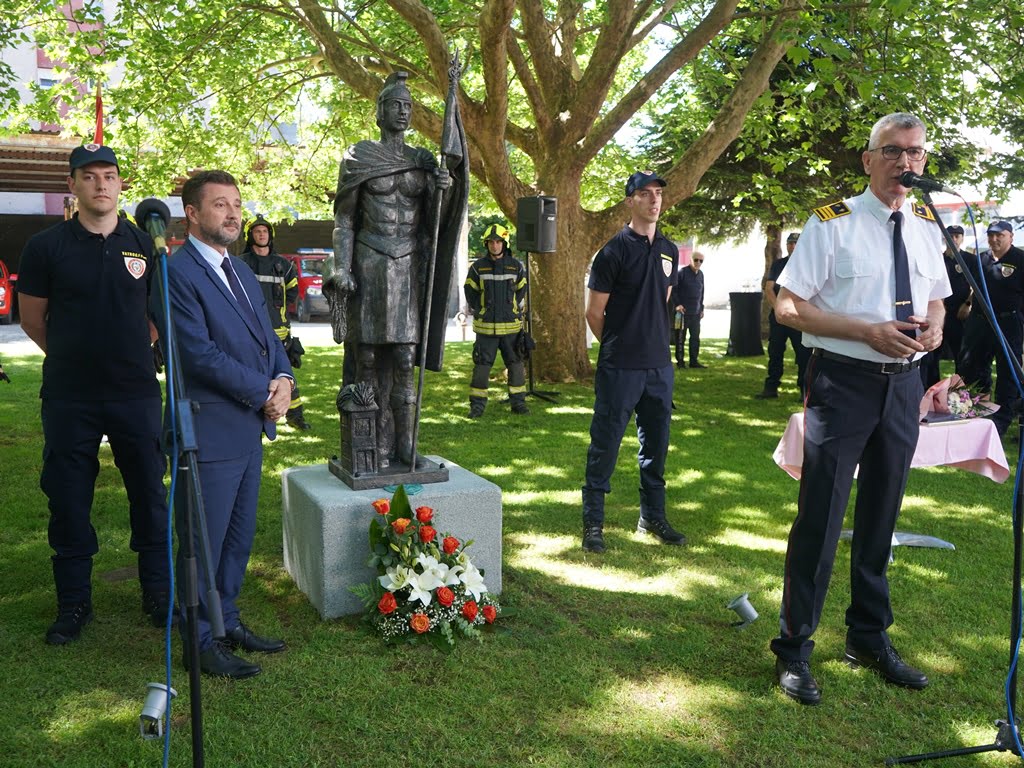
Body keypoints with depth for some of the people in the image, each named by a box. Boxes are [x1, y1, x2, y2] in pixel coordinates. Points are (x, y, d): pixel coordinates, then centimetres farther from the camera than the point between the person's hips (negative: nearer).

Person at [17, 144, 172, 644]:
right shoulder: (46, 246, -2)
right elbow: (32, 318, 8)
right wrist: (75, 356, 12)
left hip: (136, 392, 1)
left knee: (149, 495, 7)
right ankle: (73, 603, 22)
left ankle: (159, 593, 22)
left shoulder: (145, 246, 4)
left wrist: (129, 353, 11)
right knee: (68, 500, 7)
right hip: (69, 397, -1)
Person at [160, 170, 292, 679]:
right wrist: (265, 393, -14)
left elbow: (267, 336, 15)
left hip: (251, 428, 8)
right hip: (210, 432, -8)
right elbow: (201, 353, -19)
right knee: (204, 542, 4)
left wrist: (284, 379, -6)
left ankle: (227, 622, 33)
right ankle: (202, 642, 19)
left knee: (240, 536, 17)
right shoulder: (177, 272, -12)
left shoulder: (242, 272, 16)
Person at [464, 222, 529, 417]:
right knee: (482, 365, 0)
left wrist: (514, 312, 10)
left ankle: (518, 402, 18)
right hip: (486, 326, -1)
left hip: (511, 326, 1)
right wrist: (479, 312, 7)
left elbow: (522, 291, 14)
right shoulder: (478, 267, 0)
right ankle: (477, 405, 7)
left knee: (515, 364, 7)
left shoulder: (517, 266, 2)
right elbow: (470, 291, 9)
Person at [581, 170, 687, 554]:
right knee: (605, 444, 1)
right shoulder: (614, 251, -9)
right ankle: (593, 522, 12)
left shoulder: (669, 251, 10)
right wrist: (618, 347, 6)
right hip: (619, 368, -6)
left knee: (656, 443, 13)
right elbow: (594, 313, -5)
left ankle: (653, 517, 27)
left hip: (659, 365, 6)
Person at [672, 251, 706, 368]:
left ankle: (694, 361, 15)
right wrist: (677, 304, -15)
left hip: (696, 312, 6)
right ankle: (680, 362, 7)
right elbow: (673, 290, -9)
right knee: (681, 338, 0)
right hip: (683, 311, -6)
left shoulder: (700, 275, 12)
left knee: (695, 337, 8)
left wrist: (701, 308, 17)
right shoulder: (682, 273, -9)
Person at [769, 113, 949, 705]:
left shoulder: (927, 228, 10)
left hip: (904, 384, 6)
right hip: (843, 382, -6)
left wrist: (935, 327, -2)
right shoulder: (833, 223, -8)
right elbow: (789, 307, -12)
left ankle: (870, 639, 33)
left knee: (882, 517, 16)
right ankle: (795, 647, 14)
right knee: (821, 517, -2)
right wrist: (870, 332, -20)